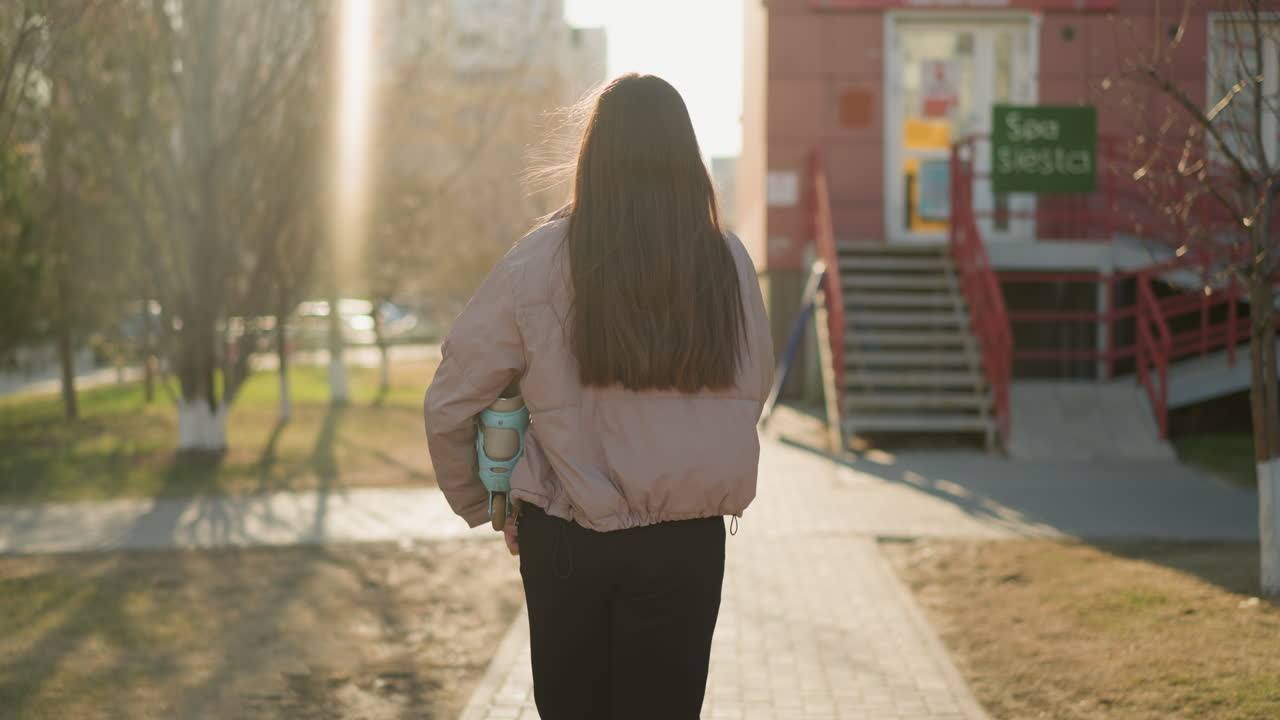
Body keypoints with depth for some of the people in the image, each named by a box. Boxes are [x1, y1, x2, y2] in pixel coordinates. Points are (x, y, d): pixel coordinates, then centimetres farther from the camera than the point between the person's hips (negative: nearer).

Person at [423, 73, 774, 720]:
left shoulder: (538, 261, -9)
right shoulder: (727, 263, -7)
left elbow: (450, 403, -5)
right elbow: (754, 389, 6)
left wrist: (480, 506, 12)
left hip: (565, 544, 0)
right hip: (686, 545, 0)